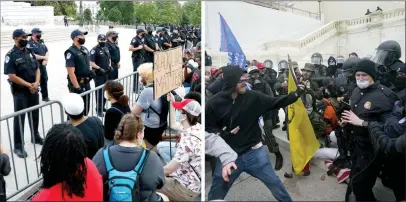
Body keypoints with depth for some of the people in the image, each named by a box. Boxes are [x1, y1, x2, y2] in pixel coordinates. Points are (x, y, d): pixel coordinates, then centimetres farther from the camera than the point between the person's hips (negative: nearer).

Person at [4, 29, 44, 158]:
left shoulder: (30, 52, 6)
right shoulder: (11, 55, -13)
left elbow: (37, 69, 9)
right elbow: (12, 76, -18)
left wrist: (36, 83, -9)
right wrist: (28, 85, -16)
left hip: (34, 89, 6)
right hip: (20, 91, -6)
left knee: (35, 115, 17)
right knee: (19, 118, 1)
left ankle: (35, 137, 36)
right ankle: (18, 146, 9)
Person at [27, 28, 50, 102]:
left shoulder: (41, 42, 10)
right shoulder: (30, 44, -14)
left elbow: (47, 51, 11)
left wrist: (46, 60, -8)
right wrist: (44, 57, -13)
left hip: (43, 65, 8)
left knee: (44, 80, 16)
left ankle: (45, 96, 30)